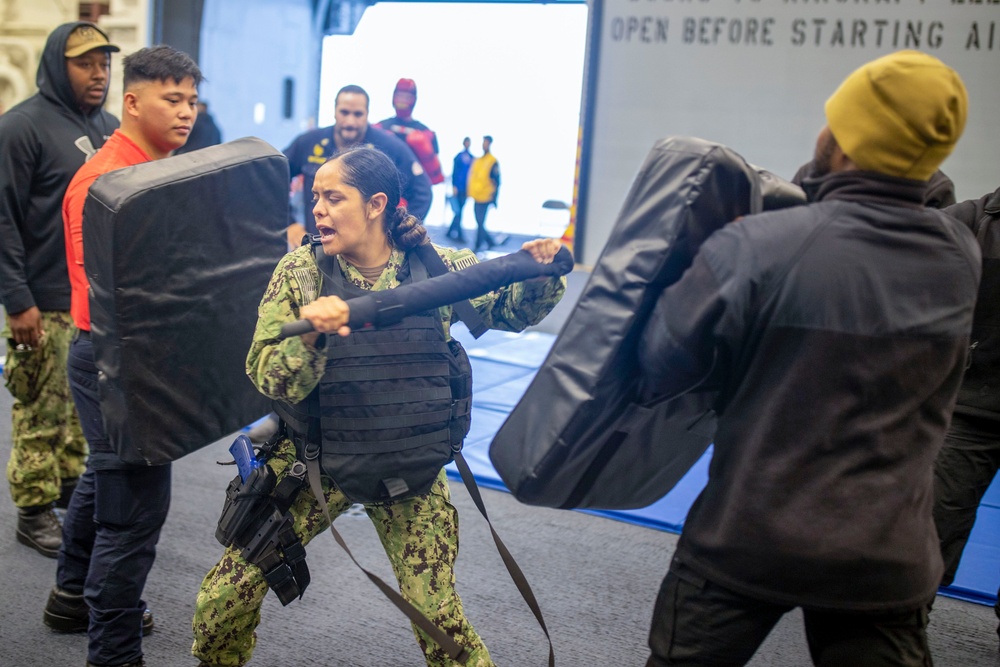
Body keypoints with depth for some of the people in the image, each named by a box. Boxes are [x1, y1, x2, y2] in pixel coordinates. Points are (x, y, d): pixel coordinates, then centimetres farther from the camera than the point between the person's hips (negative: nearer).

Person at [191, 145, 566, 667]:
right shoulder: (301, 271, -8)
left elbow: (514, 310, 5)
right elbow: (270, 379, -15)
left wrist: (538, 273, -16)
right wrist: (311, 333, -35)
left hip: (409, 469, 0)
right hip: (312, 460, 1)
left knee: (437, 615, -3)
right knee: (222, 600, 0)